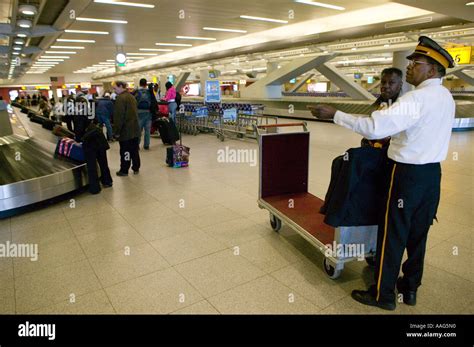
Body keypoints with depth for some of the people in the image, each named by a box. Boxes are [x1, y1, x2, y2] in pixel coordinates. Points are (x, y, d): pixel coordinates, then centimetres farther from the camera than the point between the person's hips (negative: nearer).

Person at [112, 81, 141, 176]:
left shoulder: (121, 98, -15)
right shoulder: (131, 97, 14)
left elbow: (119, 116, -19)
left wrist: (117, 131, -15)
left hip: (125, 130, -8)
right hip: (135, 129, 8)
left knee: (125, 151, 1)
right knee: (135, 150, 14)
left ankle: (124, 170, 9)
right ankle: (136, 168, 22)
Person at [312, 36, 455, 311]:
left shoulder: (418, 98, -19)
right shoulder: (446, 97, 9)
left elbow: (375, 126, -29)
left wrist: (335, 114, -23)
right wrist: (388, 136, 13)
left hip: (407, 174, -8)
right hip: (433, 172, 9)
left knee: (393, 234, 3)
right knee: (418, 233, 17)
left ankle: (383, 294, 17)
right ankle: (410, 288, 32)